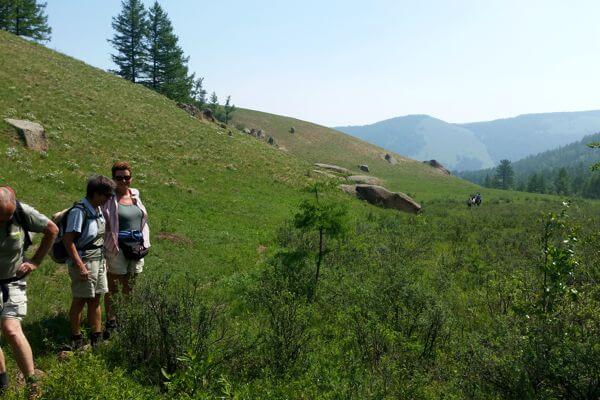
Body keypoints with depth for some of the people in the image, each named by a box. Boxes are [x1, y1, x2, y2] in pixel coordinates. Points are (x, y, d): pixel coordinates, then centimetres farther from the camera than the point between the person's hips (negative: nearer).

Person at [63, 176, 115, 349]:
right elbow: (68, 240, -20)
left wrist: (104, 260, 15)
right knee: (80, 301, 5)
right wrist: (80, 266, -22)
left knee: (95, 300, 14)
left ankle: (96, 337, 24)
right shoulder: (79, 211, -18)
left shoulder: (98, 209, 7)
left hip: (99, 261, 8)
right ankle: (76, 339, 19)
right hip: (83, 262, -8)